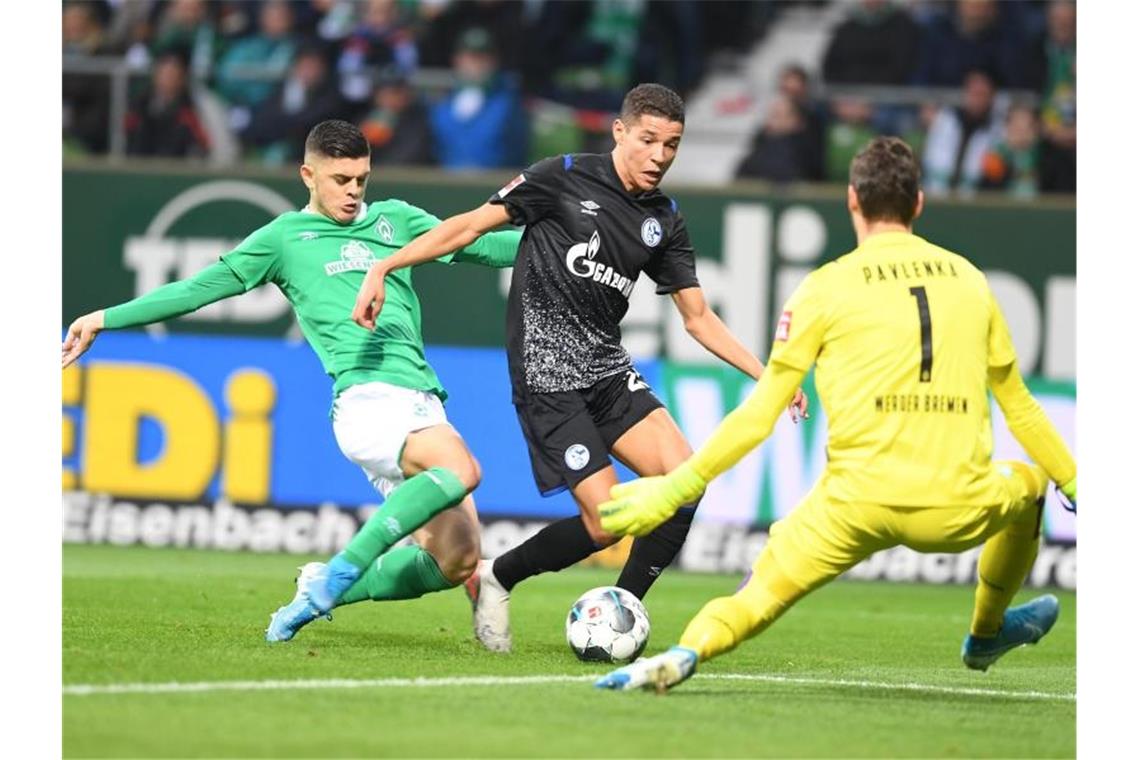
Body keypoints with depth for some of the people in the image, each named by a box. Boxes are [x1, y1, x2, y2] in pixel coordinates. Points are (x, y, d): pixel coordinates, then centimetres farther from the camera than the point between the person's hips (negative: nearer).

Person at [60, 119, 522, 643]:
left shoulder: (395, 220, 22)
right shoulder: (286, 237, 10)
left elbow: (481, 245, 26)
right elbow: (201, 288, 11)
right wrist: (106, 319, 9)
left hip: (424, 403, 6)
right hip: (367, 399, -6)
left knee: (456, 562, -4)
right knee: (460, 469, -34)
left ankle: (326, 589, 14)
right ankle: (345, 569, -27)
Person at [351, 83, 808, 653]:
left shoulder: (664, 221, 10)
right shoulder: (566, 178, -6)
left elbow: (698, 317, 14)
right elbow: (472, 225, -5)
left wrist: (766, 376, 4)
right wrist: (383, 268, -12)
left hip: (607, 369, 6)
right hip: (547, 375, -6)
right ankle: (492, 579, 10)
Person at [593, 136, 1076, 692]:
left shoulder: (827, 287, 5)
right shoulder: (969, 280, 14)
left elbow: (760, 413, 4)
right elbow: (1018, 405, 23)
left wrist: (676, 487, 11)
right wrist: (1073, 482, 36)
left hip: (857, 507, -2)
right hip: (958, 511, 2)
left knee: (761, 593, 6)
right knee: (1029, 485, 33)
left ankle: (686, 651, -26)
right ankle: (986, 635, 46)